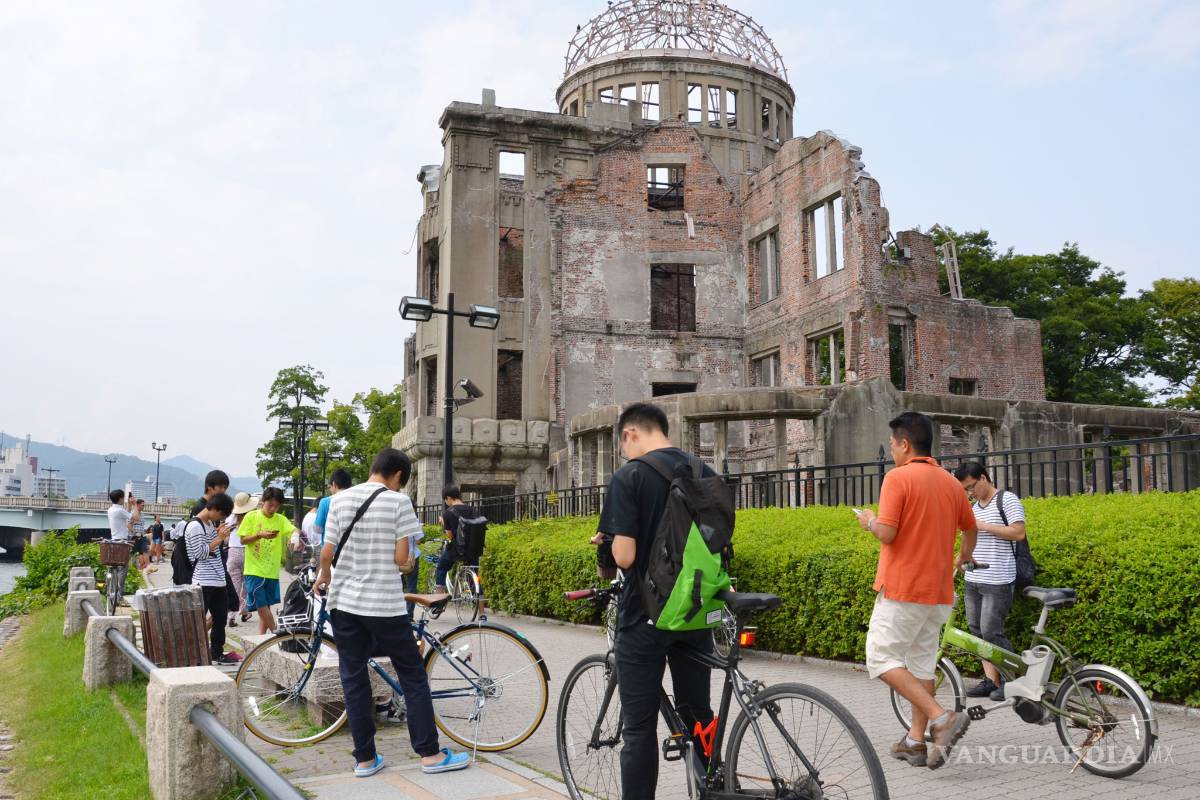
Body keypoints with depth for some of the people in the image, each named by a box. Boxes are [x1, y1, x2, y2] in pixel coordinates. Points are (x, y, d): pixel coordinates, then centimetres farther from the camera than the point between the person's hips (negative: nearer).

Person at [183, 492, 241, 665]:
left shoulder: (211, 523, 14)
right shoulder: (195, 526, -14)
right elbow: (201, 553, -17)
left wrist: (221, 535, 9)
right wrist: (219, 538, -15)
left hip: (218, 580, 9)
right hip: (203, 581, -9)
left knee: (220, 617, 13)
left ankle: (217, 652, 23)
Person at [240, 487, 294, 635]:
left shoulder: (280, 520, 4)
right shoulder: (251, 517, -2)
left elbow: (294, 530, -12)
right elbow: (243, 540, -3)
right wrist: (260, 535, -19)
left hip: (272, 571, 3)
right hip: (254, 569, -3)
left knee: (265, 606, 10)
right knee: (262, 606, -7)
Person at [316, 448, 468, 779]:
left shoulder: (340, 499, 2)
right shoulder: (399, 501, -9)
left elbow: (327, 553, 1)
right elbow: (401, 558, -12)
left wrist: (324, 576, 21)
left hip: (344, 602, 4)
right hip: (385, 603, -4)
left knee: (354, 679, 11)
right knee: (413, 676, 8)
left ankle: (365, 758, 16)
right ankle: (430, 753, 11)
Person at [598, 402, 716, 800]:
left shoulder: (629, 476, -12)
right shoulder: (706, 474, 5)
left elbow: (625, 556, -18)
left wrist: (608, 545, 4)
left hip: (645, 617, -5)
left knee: (640, 728, 3)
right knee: (699, 717, 18)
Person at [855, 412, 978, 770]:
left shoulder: (898, 478, -13)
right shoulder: (951, 482, 9)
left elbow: (887, 533, -20)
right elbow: (970, 528, 23)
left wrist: (869, 521, 2)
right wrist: (965, 555, 43)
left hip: (902, 588, -8)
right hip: (939, 591, 8)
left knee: (882, 659, -1)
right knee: (922, 662, 14)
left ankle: (942, 718, -12)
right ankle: (916, 741, 18)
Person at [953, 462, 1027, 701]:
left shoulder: (1007, 500, -5)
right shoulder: (972, 507, 18)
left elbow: (1019, 532, -14)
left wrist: (983, 525, -14)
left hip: (998, 581, -8)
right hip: (972, 580, 8)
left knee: (991, 632, -9)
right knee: (977, 631, 7)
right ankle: (991, 680, 14)